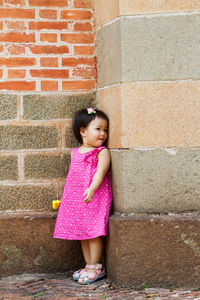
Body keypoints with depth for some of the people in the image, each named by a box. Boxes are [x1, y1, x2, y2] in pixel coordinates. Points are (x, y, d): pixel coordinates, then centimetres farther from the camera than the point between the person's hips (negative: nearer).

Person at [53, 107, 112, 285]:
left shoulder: (102, 152, -5)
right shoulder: (75, 153, 13)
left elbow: (101, 171, -19)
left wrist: (92, 189, -34)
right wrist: (66, 197, 22)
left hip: (95, 197, -6)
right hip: (76, 200, 6)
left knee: (94, 233, -7)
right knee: (83, 233, 10)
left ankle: (95, 267, 2)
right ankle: (89, 265, 19)